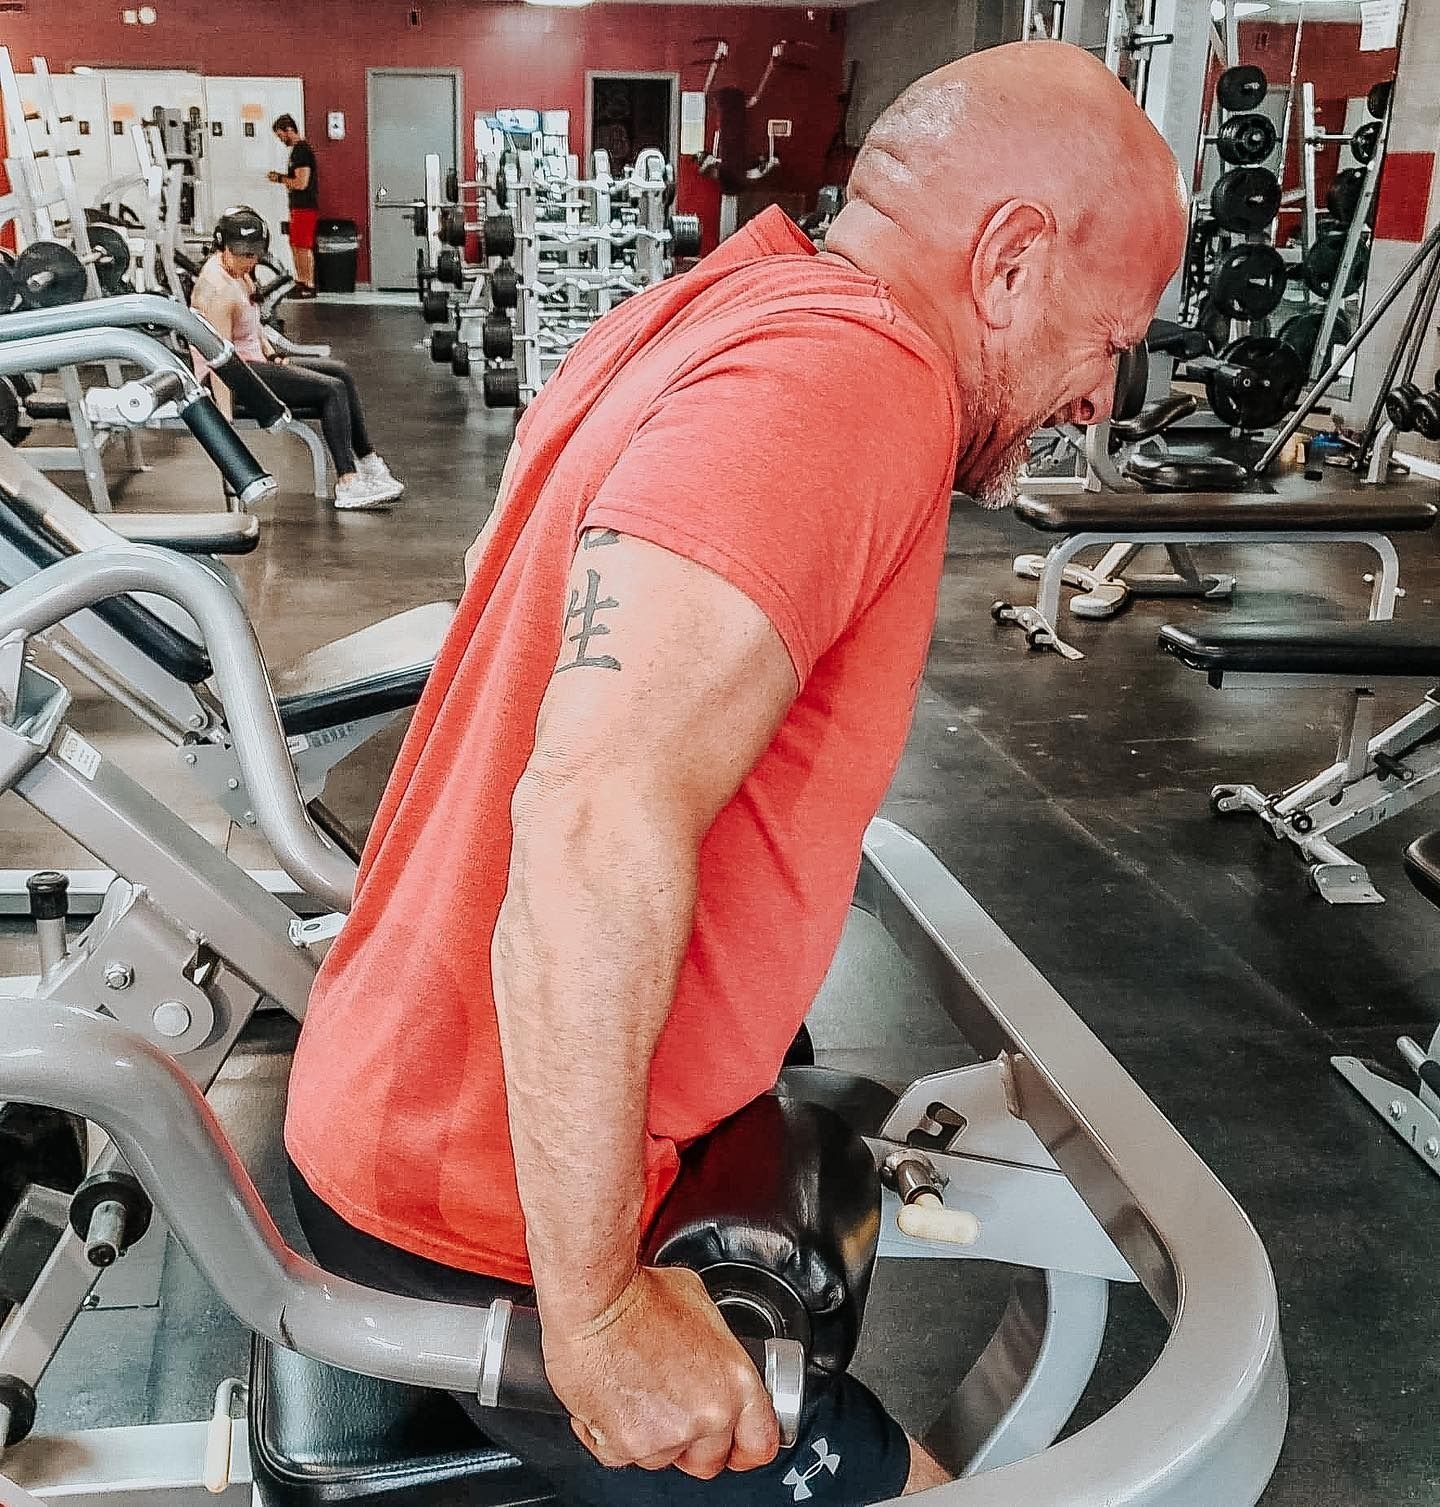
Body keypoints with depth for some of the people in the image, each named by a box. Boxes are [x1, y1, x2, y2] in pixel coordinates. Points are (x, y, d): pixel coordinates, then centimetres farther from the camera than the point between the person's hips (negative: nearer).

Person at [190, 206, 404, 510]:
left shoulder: (237, 269, 6)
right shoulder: (218, 289, -24)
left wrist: (271, 354, 11)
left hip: (252, 360, 10)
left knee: (342, 373, 9)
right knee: (332, 389, -17)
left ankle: (368, 463, 9)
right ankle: (347, 487, -20)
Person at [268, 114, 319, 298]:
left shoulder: (301, 150, -16)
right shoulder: (297, 149, 16)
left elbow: (301, 183, -23)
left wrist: (280, 179, -12)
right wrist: (281, 177, 11)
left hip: (305, 207, -11)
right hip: (298, 206, 11)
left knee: (303, 247, -7)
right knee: (295, 245, 16)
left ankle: (309, 287, -3)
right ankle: (300, 282, 24)